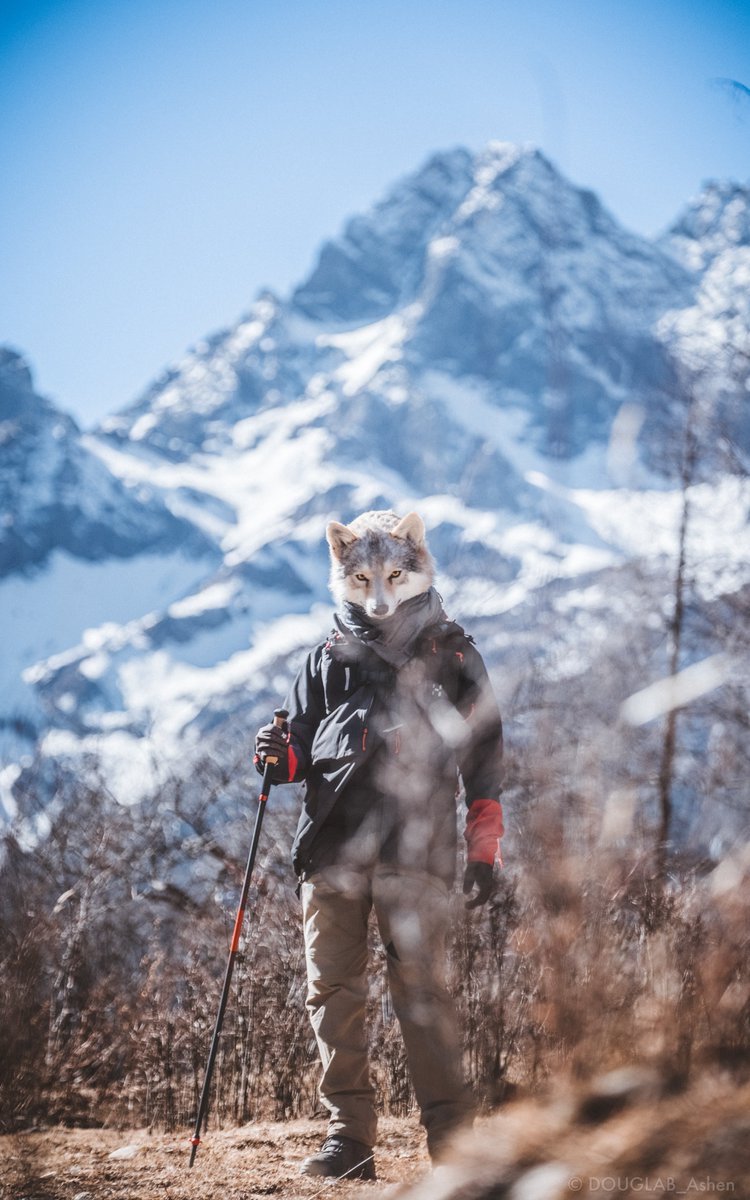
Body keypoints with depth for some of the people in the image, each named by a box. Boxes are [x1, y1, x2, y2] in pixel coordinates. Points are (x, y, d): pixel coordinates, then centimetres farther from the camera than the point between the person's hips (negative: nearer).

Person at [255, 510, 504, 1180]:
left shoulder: (452, 657, 12)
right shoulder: (329, 660, 18)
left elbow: (484, 765, 11)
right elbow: (304, 755, 22)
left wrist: (483, 854, 4)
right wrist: (280, 758, -2)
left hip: (415, 851, -3)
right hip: (332, 848, 3)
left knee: (421, 991, -8)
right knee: (333, 993, -1)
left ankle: (452, 1138, -3)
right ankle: (350, 1138, 4)